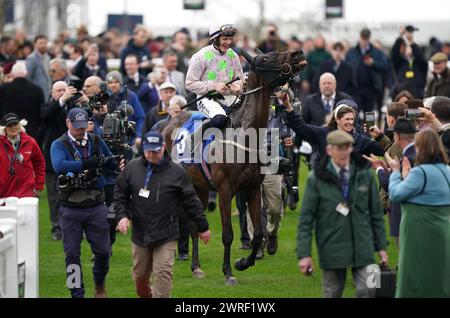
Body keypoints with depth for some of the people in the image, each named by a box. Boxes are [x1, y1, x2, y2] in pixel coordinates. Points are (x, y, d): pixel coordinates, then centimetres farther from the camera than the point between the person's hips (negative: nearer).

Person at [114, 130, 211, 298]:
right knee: (140, 276, 14)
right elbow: (120, 195, 9)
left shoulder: (176, 172, -5)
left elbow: (191, 201, 1)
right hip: (140, 232, 3)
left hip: (166, 235, -3)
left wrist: (203, 227, 6)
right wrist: (122, 215, -8)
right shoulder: (132, 168, 0)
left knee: (163, 274, -11)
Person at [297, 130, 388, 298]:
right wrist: (304, 254, -9)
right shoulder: (317, 179, -2)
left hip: (362, 245, 1)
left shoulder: (365, 175, 5)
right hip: (332, 248, -1)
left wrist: (381, 246, 8)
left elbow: (376, 213, 10)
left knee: (368, 290, -10)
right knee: (332, 293, 7)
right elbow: (306, 219, -3)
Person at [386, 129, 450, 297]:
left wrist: (396, 172, 1)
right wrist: (407, 175, 14)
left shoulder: (421, 172, -18)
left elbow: (395, 194, -13)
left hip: (421, 237, -8)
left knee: (417, 284, -1)